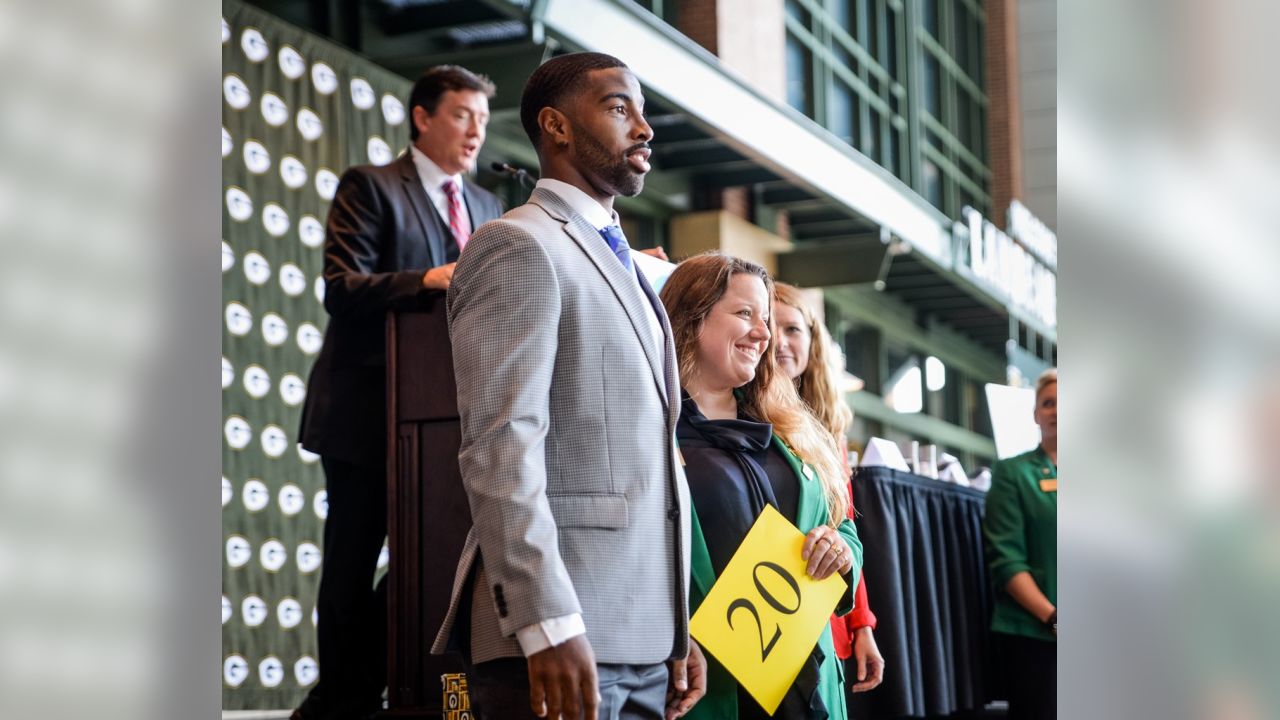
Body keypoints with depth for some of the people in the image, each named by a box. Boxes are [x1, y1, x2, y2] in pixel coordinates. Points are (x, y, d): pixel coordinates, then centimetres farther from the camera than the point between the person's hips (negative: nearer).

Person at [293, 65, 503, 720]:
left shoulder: (486, 206, 18)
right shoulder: (370, 187, -2)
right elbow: (341, 287, -14)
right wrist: (428, 279, -27)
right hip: (369, 412, -6)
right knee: (352, 565, 1)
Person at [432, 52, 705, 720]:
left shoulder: (623, 266, 23)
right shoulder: (518, 247, -5)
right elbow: (500, 446, -16)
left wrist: (679, 628, 16)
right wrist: (548, 626, -23)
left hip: (644, 641, 8)